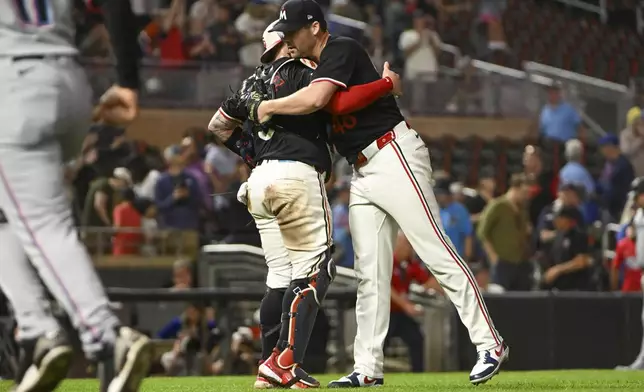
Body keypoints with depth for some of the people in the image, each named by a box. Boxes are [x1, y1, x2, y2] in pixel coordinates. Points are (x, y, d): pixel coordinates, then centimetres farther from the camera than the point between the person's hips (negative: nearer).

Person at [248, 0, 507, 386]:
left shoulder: (341, 50, -10)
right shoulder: (314, 68, 19)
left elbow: (316, 99, -25)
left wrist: (267, 107, -13)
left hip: (395, 157, -10)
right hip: (363, 174, 10)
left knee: (438, 254, -11)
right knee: (370, 272, 6)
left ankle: (490, 344, -9)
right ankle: (369, 369, 7)